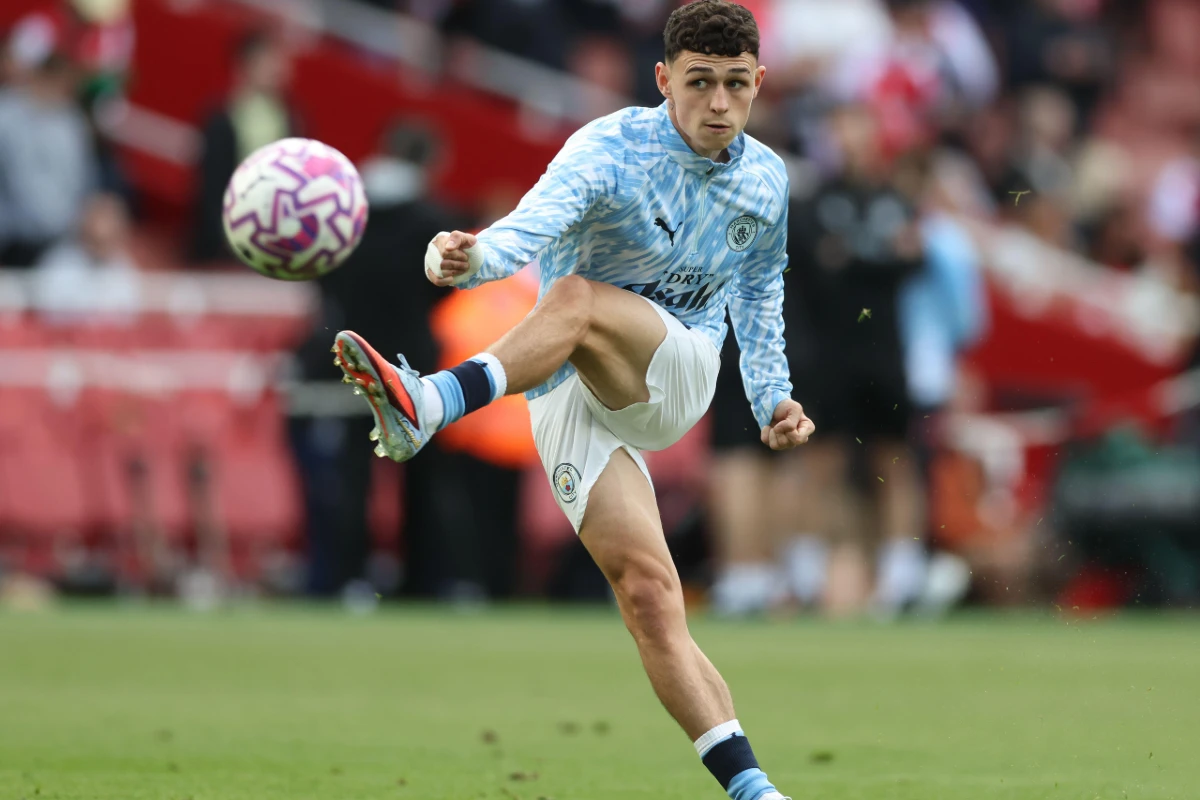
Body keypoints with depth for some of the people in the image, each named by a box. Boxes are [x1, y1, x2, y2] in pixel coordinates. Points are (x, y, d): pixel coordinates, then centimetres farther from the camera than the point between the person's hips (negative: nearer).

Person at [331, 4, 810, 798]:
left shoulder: (766, 180, 6)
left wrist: (773, 397, 18)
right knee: (647, 591, -19)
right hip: (572, 392, -2)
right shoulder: (611, 150, -10)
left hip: (678, 370, 2)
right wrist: (468, 258, -52)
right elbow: (534, 224, -30)